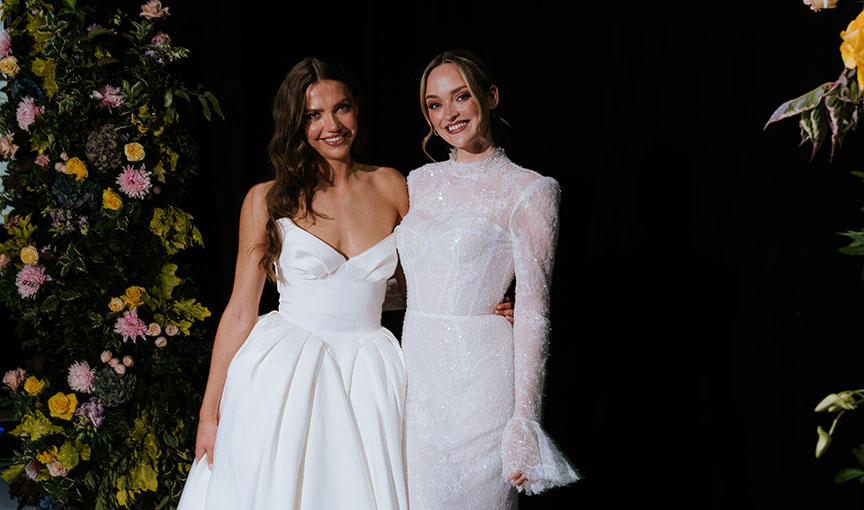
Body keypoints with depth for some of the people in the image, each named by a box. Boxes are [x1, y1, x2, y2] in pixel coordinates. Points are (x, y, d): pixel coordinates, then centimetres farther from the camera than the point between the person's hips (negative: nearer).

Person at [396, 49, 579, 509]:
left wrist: (524, 418, -15)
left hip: (478, 377, -5)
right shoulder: (420, 182, 11)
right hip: (417, 366, 5)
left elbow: (532, 313, -11)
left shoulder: (528, 191, -7)